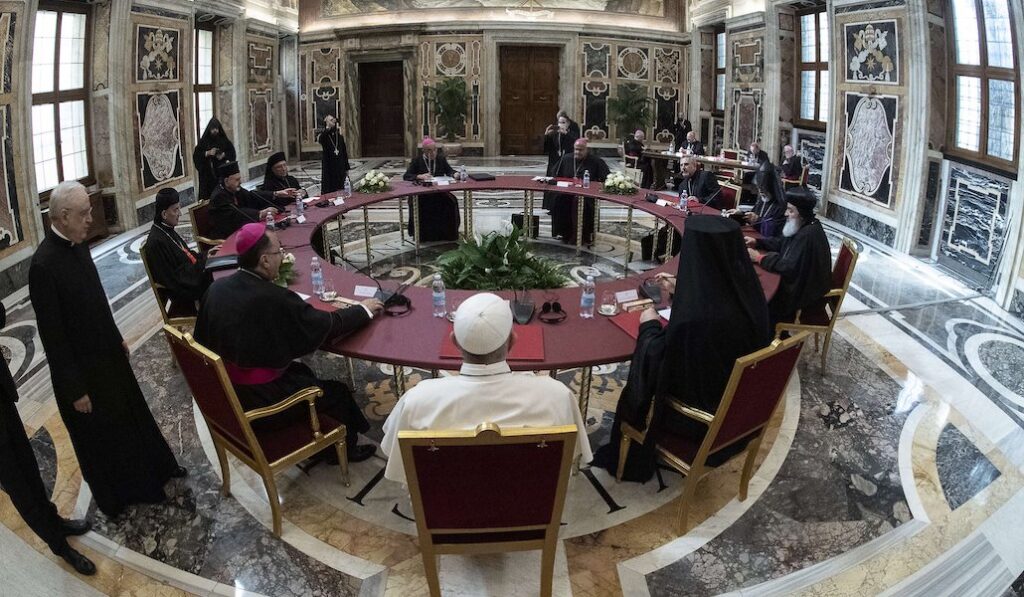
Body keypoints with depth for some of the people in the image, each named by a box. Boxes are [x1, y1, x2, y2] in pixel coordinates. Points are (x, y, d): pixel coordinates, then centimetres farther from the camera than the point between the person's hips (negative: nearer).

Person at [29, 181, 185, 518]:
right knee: (100, 435, 14)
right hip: (82, 370, -7)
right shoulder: (43, 264, -27)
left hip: (107, 354, 7)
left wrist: (117, 338, 18)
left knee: (132, 413, 25)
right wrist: (75, 389, -17)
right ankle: (116, 499, 37)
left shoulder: (78, 245, -3)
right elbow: (52, 335, -23)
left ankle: (155, 468, 48)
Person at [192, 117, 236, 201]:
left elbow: (232, 153, 8)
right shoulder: (203, 141, 1)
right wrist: (208, 153, -15)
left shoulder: (224, 140, 5)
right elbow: (196, 156, -1)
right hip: (208, 173, -1)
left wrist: (224, 155, -10)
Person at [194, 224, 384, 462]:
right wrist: (363, 310, 1)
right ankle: (344, 450, 32)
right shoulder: (273, 298, -27)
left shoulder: (217, 288, -5)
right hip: (258, 402, -8)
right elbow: (328, 325, -17)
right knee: (337, 392, 9)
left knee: (302, 372, 26)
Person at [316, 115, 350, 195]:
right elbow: (320, 140, -31)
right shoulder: (324, 135, -5)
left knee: (340, 191, 7)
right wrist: (328, 126, -36)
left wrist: (347, 168, 9)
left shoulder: (340, 136, 6)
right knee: (328, 191, -2)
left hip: (340, 168, 4)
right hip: (328, 167, -4)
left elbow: (344, 152, 10)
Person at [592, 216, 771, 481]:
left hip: (704, 414, -6)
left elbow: (659, 365, -21)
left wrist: (650, 326, -5)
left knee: (636, 390, 20)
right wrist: (681, 291, 15)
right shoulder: (748, 291, -15)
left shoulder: (691, 319, -37)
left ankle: (632, 464, 43)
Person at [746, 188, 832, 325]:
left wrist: (759, 257, -21)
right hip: (801, 280, 9)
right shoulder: (802, 226, 0)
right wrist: (757, 242, 1)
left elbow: (788, 267, -29)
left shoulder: (807, 235, -29)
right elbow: (781, 242, 15)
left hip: (808, 291, -9)